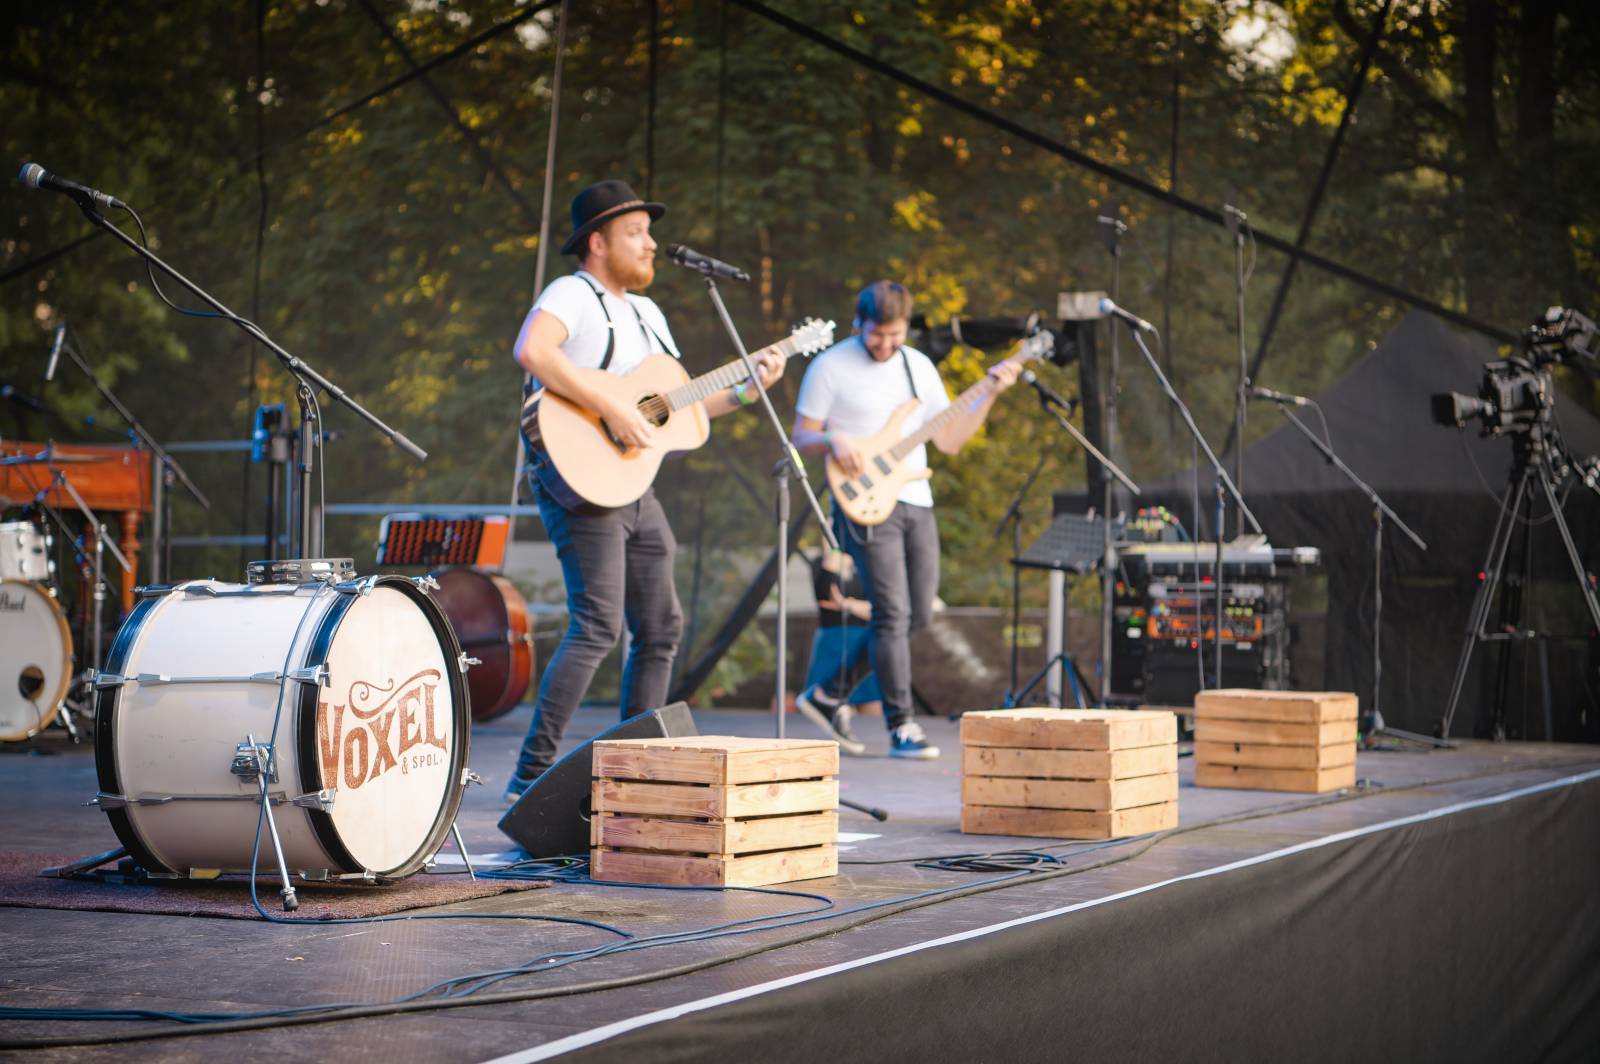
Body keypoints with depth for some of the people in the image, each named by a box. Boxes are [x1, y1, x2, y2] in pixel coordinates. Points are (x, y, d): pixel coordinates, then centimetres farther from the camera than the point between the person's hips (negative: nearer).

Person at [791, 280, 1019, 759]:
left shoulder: (919, 366, 12)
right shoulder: (830, 366, -3)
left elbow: (949, 440, 12)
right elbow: (802, 438, 1)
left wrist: (989, 394, 2)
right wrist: (833, 440, -20)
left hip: (917, 504, 6)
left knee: (917, 615, 8)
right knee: (893, 614, -12)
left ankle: (828, 693, 20)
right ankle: (901, 727, -7)